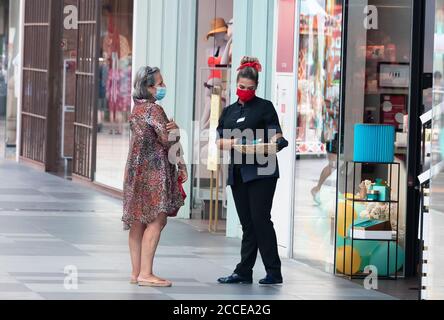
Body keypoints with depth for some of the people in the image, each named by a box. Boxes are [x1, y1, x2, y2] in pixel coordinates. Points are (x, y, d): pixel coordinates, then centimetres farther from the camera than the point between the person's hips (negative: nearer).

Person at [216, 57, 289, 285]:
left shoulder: (264, 107, 3)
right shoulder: (229, 112, 17)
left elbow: (276, 134, -3)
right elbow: (219, 140, 12)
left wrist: (275, 141, -26)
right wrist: (230, 142, -10)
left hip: (261, 171, -5)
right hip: (238, 171, 5)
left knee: (260, 219, -10)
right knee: (247, 223, 7)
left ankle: (273, 272, -6)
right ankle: (244, 273, 7)